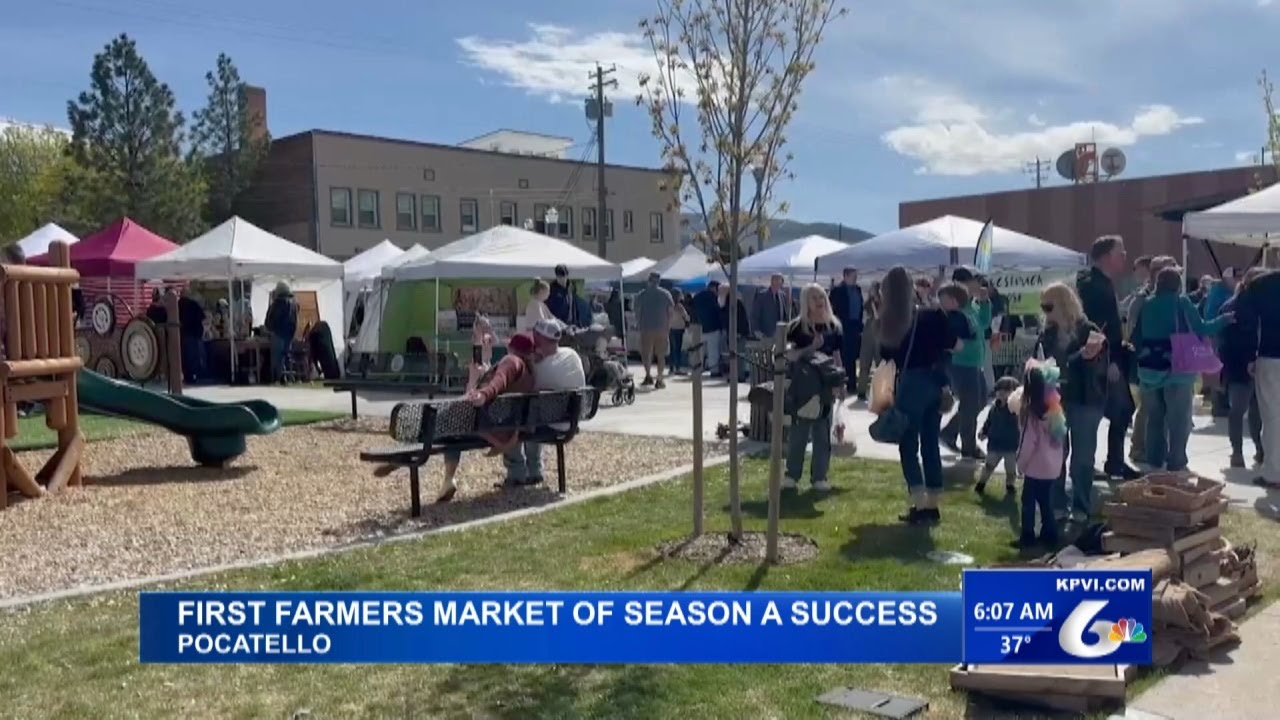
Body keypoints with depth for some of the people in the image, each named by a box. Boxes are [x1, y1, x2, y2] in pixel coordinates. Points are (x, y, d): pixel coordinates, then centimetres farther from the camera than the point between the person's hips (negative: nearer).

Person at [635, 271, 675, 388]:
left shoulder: (641, 295, 3)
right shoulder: (665, 294, 3)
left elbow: (637, 312, 0)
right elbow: (671, 311, 0)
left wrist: (638, 325, 9)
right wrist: (668, 327, 7)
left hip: (646, 329, 0)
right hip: (662, 329, 0)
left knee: (645, 354, 10)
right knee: (661, 355, 6)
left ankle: (648, 376, -4)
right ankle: (659, 380, 5)